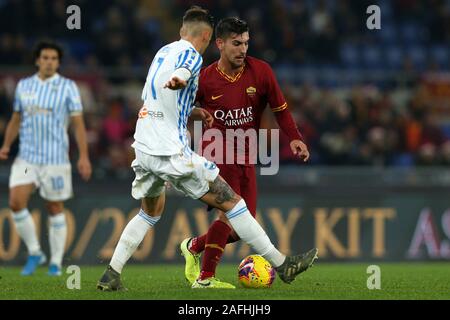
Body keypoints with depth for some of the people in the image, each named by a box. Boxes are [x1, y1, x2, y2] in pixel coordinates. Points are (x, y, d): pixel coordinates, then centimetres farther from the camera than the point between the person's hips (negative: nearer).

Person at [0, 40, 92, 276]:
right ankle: (34, 252, 3)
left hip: (55, 158, -3)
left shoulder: (67, 87, -1)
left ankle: (56, 262, 14)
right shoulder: (23, 85, 9)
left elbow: (78, 123, -2)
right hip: (26, 157, 3)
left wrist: (83, 156, -9)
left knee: (55, 209, 3)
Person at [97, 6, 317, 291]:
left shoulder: (164, 51, 19)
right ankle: (282, 265, -1)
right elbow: (183, 71, -33)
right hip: (171, 151, -8)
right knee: (232, 203, -3)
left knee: (150, 213, 27)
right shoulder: (191, 54, -7)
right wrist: (177, 79, -57)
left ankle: (111, 276, 17)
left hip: (143, 147, 8)